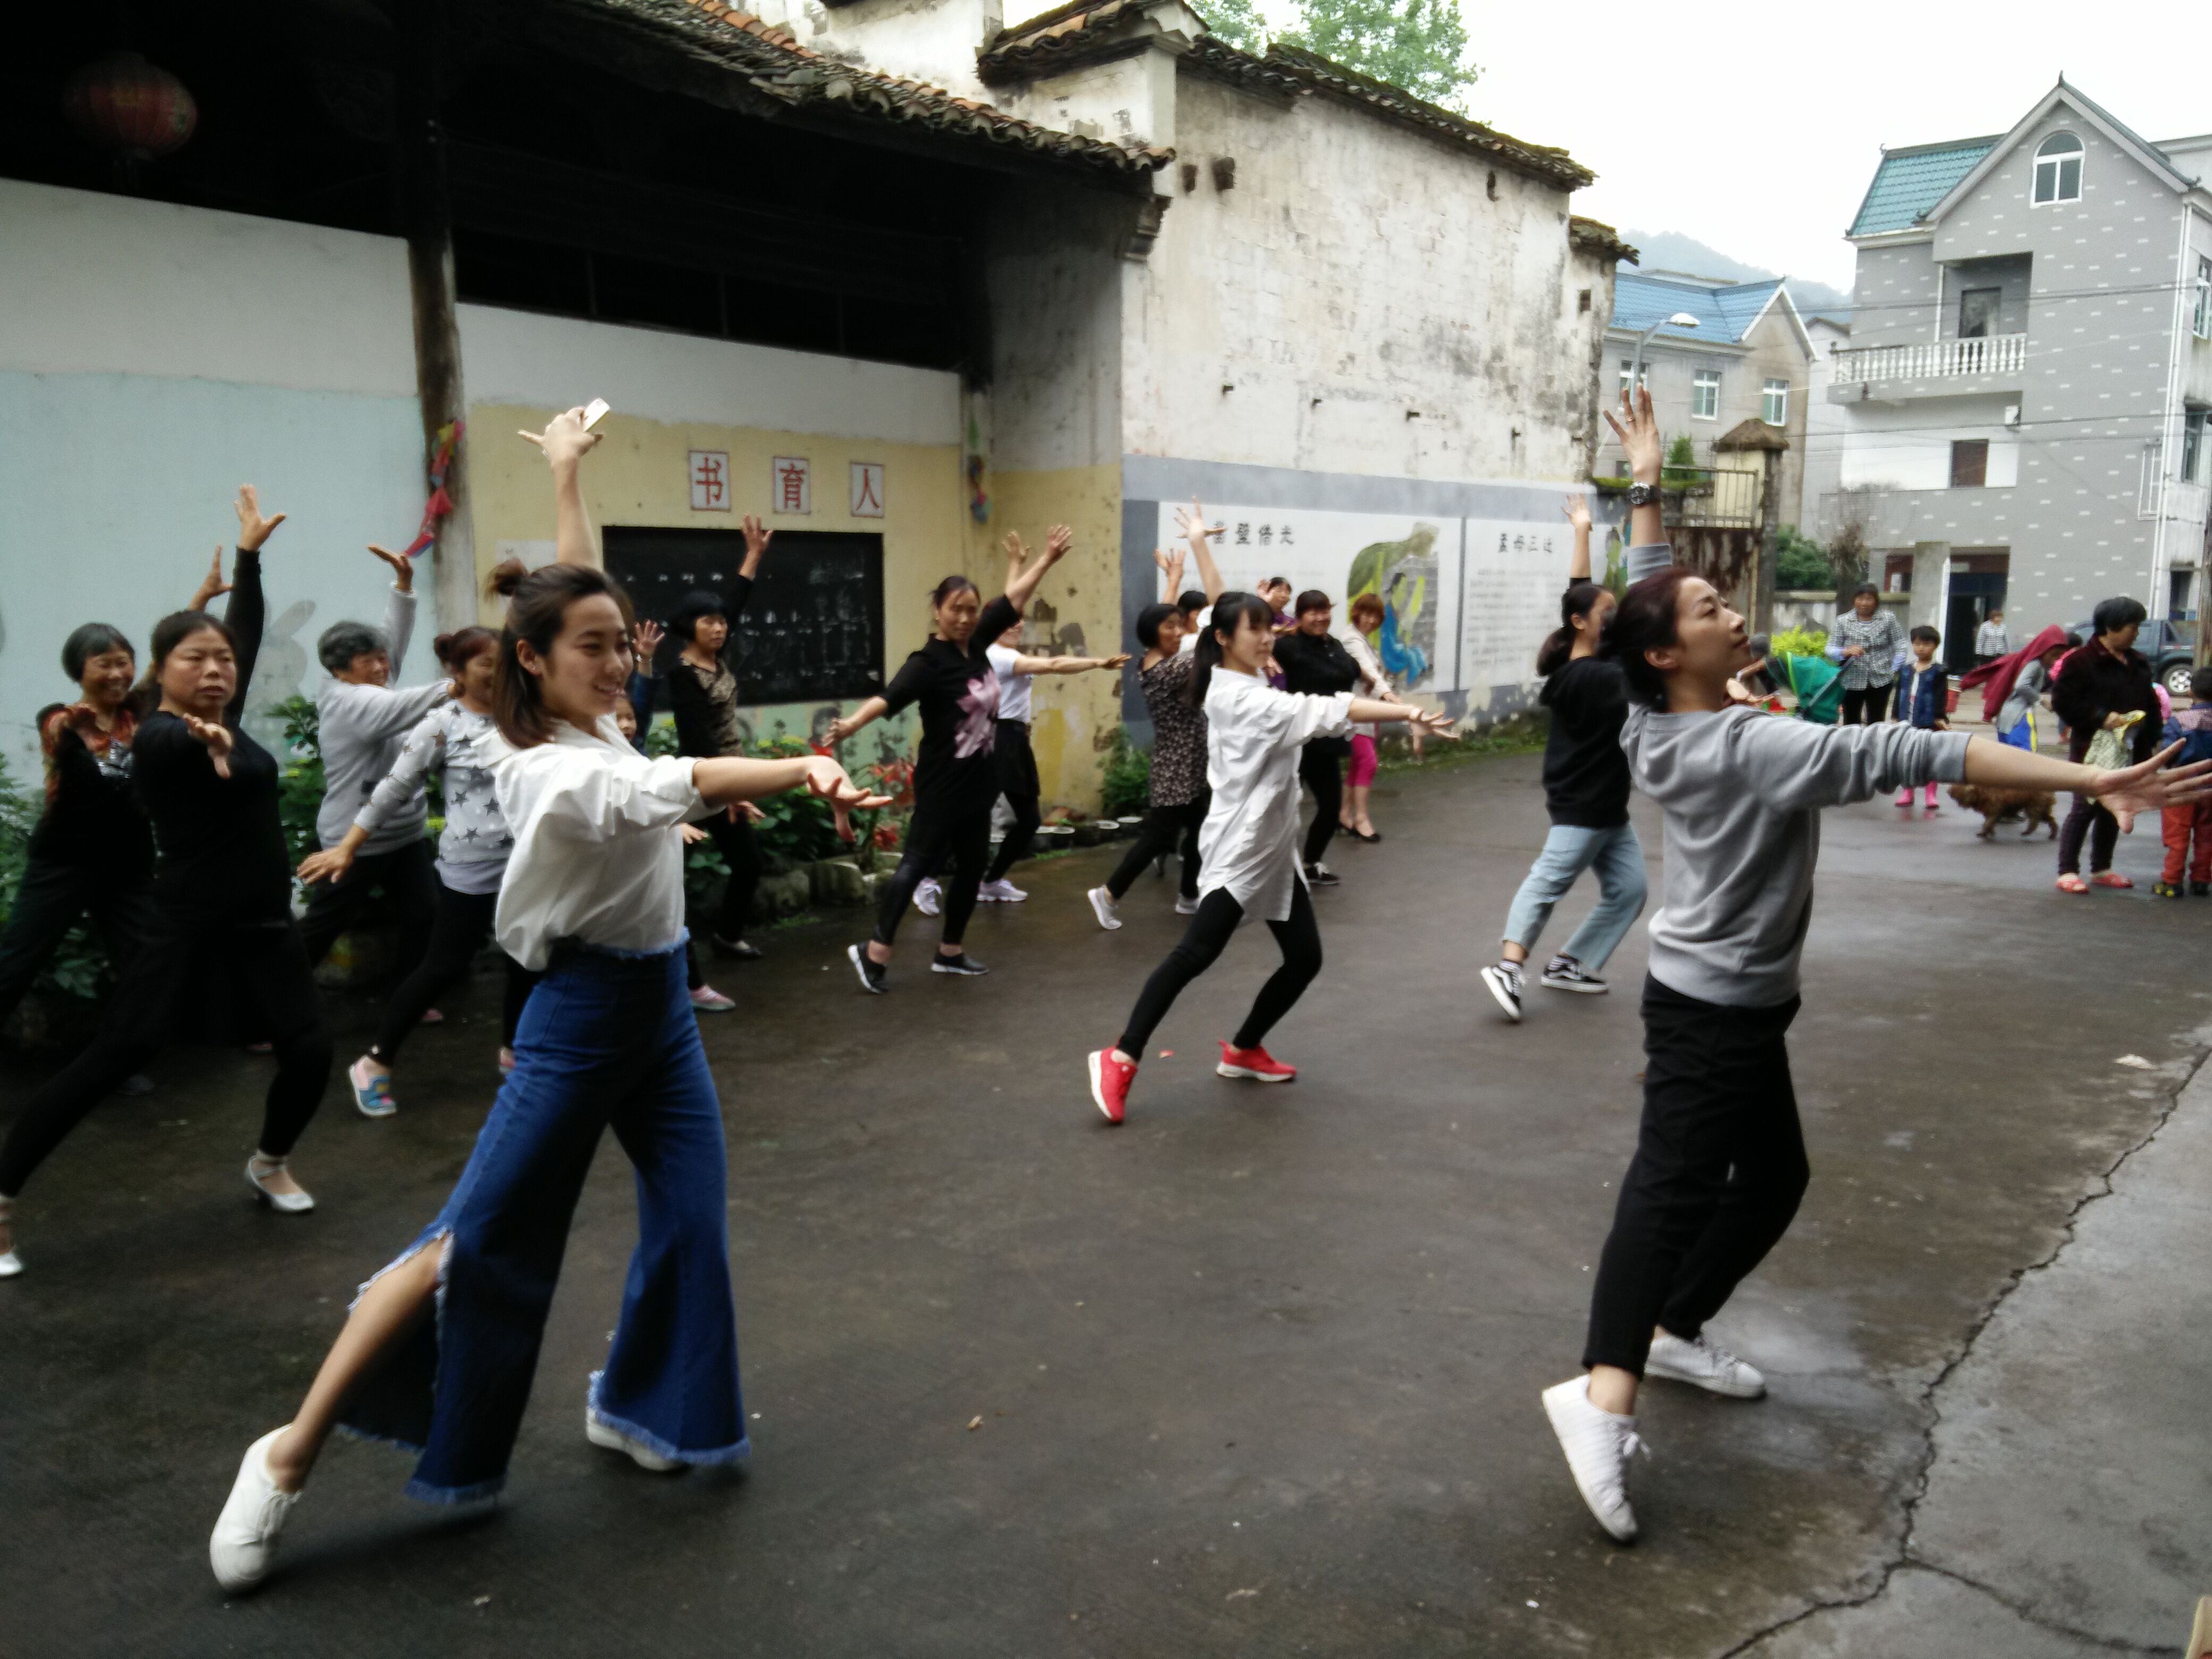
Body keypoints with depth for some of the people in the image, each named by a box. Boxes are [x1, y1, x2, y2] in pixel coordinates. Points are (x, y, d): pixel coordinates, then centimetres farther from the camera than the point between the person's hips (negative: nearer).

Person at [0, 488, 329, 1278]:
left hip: (263, 922, 7)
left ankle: (269, 1163, 27)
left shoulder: (220, 717, 8)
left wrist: (249, 551, 25)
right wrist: (205, 738, -60)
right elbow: (184, 747, -38)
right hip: (187, 924, -7)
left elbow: (248, 632, 19)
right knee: (109, 1061, -7)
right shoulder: (158, 735, -12)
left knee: (310, 1053, -1)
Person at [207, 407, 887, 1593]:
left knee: (692, 1216, 7)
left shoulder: (587, 726, 1)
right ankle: (291, 1456, 13)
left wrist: (566, 473, 22)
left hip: (661, 1004, 8)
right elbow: (683, 784, -42)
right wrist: (805, 768, -56)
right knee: (477, 1242, -2)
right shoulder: (554, 773, -23)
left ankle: (634, 1408, 27)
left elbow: (574, 592, 15)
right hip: (584, 1014, -8)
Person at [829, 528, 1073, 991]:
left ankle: (949, 953, 24)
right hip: (941, 783, -8)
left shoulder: (976, 644, 3)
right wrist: (852, 723, -51)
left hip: (976, 780, 8)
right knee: (919, 862, -8)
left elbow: (1014, 599, 12)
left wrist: (1048, 558, 16)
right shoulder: (928, 663, -18)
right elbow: (889, 697, -34)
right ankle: (874, 952, -5)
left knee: (973, 865, 13)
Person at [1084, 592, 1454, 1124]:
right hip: (1238, 848, -10)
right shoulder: (1241, 698, -18)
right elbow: (1326, 712, -28)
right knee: (1196, 954, -19)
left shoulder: (1252, 687, 11)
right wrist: (1409, 714, -33)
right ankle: (1120, 1060, -16)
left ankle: (1244, 1050, 25)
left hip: (1274, 848, 10)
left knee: (1305, 958, 10)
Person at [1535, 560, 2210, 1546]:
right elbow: (1903, 754, -29)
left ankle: (1676, 1330, 30)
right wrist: (2090, 780, -31)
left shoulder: (1659, 734, 2)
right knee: (1675, 1188, -17)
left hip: (1736, 1005, 10)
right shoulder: (1748, 747, -23)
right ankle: (1605, 1393, -23)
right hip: (1710, 1010, -10)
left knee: (1774, 1178, 19)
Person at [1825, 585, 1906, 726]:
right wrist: (1846, 652, -23)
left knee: (1876, 724, 3)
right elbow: (1831, 650, -3)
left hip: (1880, 681, 0)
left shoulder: (1888, 619, 3)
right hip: (1852, 682, 0)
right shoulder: (1842, 622, 1)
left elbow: (1900, 646, 5)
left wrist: (1894, 671, -4)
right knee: (1851, 726, 2)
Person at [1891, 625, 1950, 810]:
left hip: (1929, 724, -5)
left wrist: (1940, 717, -17)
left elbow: (1942, 697, -10)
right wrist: (1896, 717, 8)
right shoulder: (1906, 670, 8)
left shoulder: (1939, 672, -5)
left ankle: (1931, 795, 10)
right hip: (1907, 722, 5)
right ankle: (1907, 793, 21)